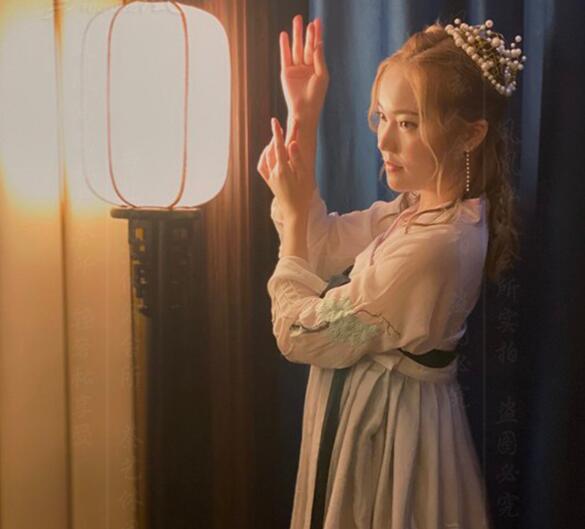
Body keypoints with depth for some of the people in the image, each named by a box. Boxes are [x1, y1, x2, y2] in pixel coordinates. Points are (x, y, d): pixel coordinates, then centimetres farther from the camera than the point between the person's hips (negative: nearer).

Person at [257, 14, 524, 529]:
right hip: (372, 409, 9)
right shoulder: (422, 206, -3)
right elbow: (323, 244, 4)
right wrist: (303, 116, 0)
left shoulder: (433, 245, -31)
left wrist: (292, 213, -12)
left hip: (387, 426, -9)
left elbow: (300, 335, -22)